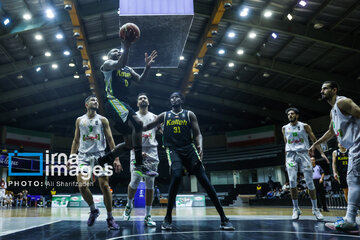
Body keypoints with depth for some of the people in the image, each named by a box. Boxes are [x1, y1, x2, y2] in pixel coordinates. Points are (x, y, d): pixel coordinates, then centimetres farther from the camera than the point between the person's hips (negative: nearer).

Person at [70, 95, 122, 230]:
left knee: (104, 186, -6)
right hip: (84, 156, 1)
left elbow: (110, 140, 4)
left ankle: (110, 218, 6)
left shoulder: (103, 120, 7)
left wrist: (116, 159, -4)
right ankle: (93, 210, 14)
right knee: (82, 186, -12)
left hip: (100, 155, -1)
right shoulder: (79, 120, 13)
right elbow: (76, 140, 17)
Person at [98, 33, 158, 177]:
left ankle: (99, 162, 18)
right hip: (113, 101, -8)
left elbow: (140, 80, 12)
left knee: (129, 143, 6)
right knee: (137, 123, -30)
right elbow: (120, 64, -16)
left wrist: (147, 67, -1)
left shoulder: (128, 70, 28)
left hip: (124, 104, 8)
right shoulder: (107, 64, 8)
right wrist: (126, 47, -20)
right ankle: (139, 165, -27)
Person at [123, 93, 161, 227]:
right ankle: (129, 205, 22)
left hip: (151, 152, 2)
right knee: (135, 182, -9)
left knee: (150, 184, 0)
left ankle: (147, 217, 8)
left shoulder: (155, 117, 13)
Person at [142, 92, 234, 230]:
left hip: (189, 148, 1)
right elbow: (147, 127, 20)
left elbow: (197, 134, 4)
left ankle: (223, 219, -5)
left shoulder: (189, 114, 12)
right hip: (173, 150, 0)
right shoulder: (164, 115, 16)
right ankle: (168, 218, -12)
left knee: (203, 179, -10)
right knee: (176, 175, -27)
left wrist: (200, 146, -15)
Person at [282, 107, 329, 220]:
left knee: (309, 182, -2)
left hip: (303, 153, -1)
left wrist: (322, 153, -5)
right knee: (292, 181, -11)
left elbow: (314, 140, 6)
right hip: (291, 155, 1)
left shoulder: (304, 126, 6)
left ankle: (315, 208, 11)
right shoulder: (285, 128, 13)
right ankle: (296, 209, -2)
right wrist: (286, 159, 16)